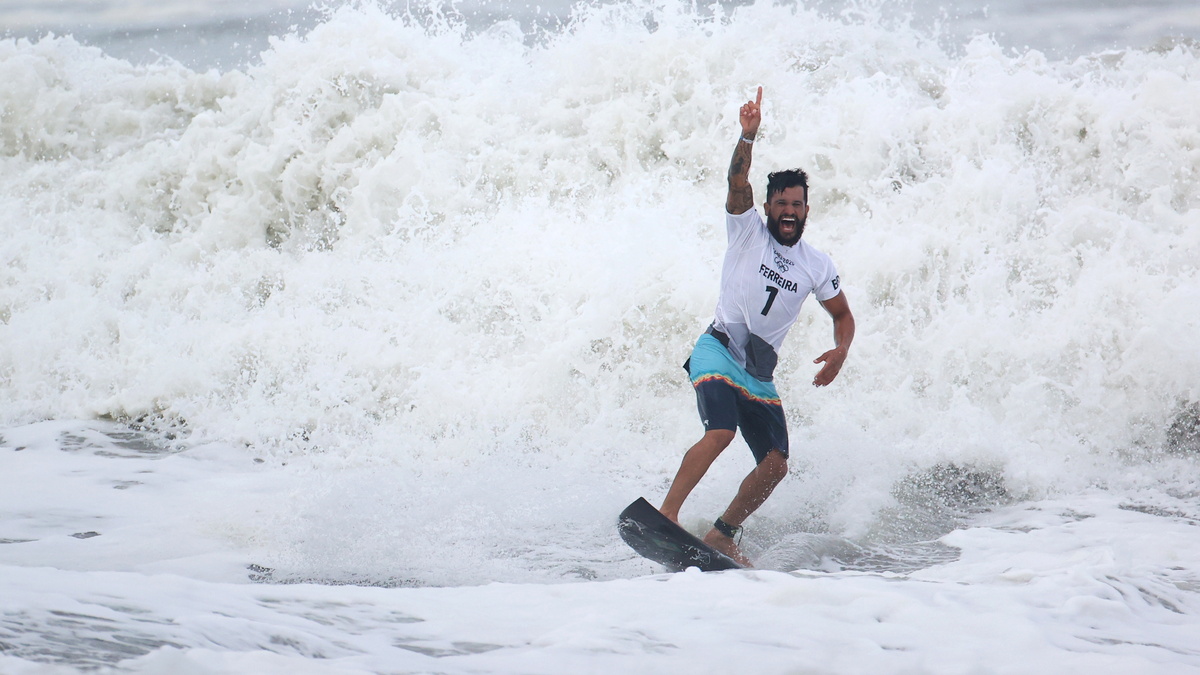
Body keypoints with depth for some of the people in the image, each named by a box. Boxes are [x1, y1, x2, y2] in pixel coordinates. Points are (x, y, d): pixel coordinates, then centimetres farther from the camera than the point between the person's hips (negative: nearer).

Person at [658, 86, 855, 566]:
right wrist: (749, 135, -31)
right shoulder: (748, 230, 1)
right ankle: (666, 512, -30)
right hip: (718, 350, -5)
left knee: (776, 464, -5)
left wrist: (840, 350, -3)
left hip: (760, 372, 5)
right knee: (721, 433, -30)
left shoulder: (817, 266, 10)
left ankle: (721, 536, 11)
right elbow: (737, 180, -15)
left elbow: (842, 315, 18)